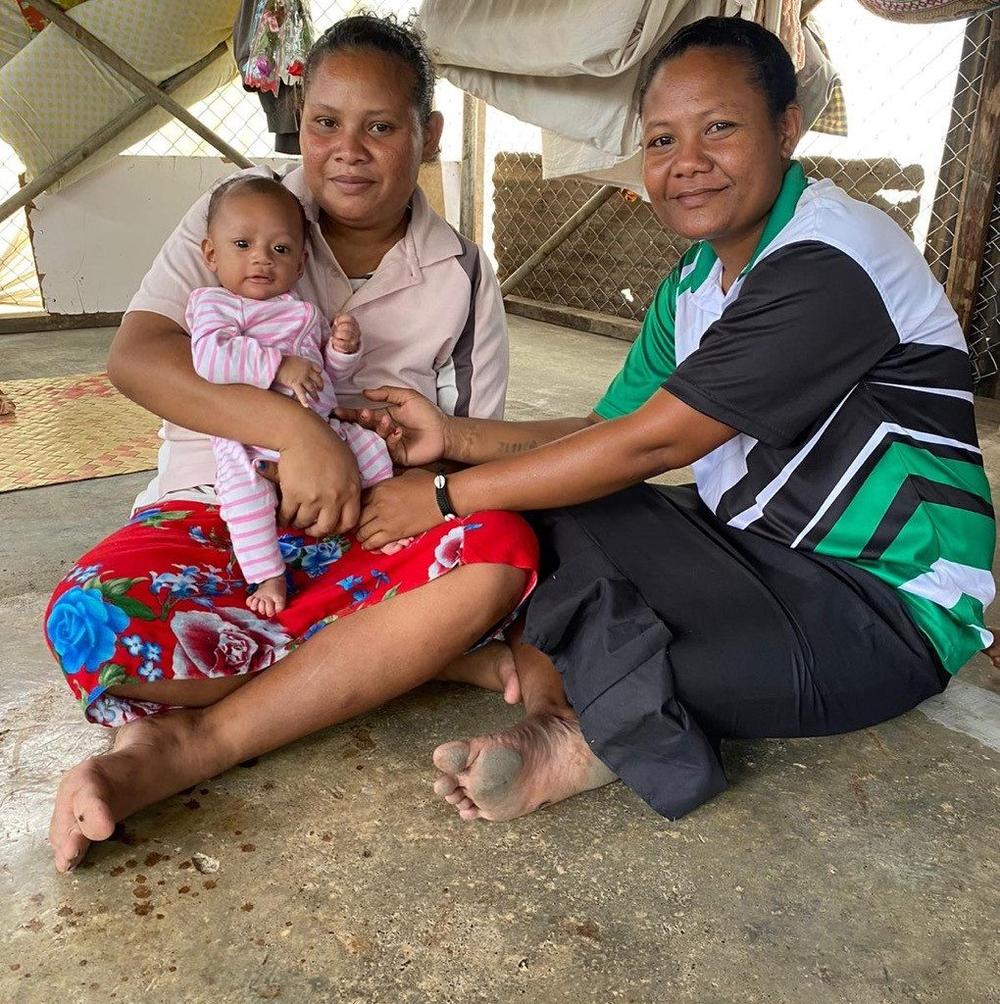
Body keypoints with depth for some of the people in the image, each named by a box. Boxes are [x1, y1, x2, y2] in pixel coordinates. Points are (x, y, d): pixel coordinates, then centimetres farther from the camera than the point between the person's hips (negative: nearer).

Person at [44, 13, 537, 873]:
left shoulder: (462, 276, 6)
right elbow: (134, 355, -11)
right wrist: (292, 428, -26)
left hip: (366, 536, 2)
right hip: (217, 511, -1)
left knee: (502, 548, -31)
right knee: (94, 618, -32)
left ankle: (182, 746, -26)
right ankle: (415, 655, -18)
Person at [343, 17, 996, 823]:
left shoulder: (829, 264, -21)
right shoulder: (694, 283, 7)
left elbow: (650, 443, -24)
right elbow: (607, 429, 4)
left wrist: (447, 498, -18)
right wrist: (456, 436, -9)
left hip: (888, 606, -8)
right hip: (758, 551, 8)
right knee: (549, 502, -6)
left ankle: (589, 737, -2)